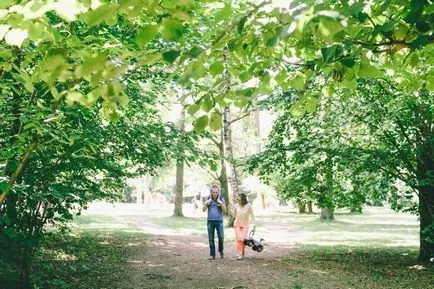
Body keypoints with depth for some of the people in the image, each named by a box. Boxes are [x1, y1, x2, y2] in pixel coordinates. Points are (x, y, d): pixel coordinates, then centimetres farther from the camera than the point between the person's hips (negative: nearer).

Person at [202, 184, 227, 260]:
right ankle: (212, 254, 12)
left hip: (219, 221, -1)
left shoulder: (221, 199, 1)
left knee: (221, 237, -11)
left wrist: (220, 203, -15)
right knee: (211, 239, 3)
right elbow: (203, 210, 4)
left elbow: (225, 210, -2)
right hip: (210, 221, 2)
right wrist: (207, 203, -11)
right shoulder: (208, 199, 5)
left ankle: (221, 251, 14)